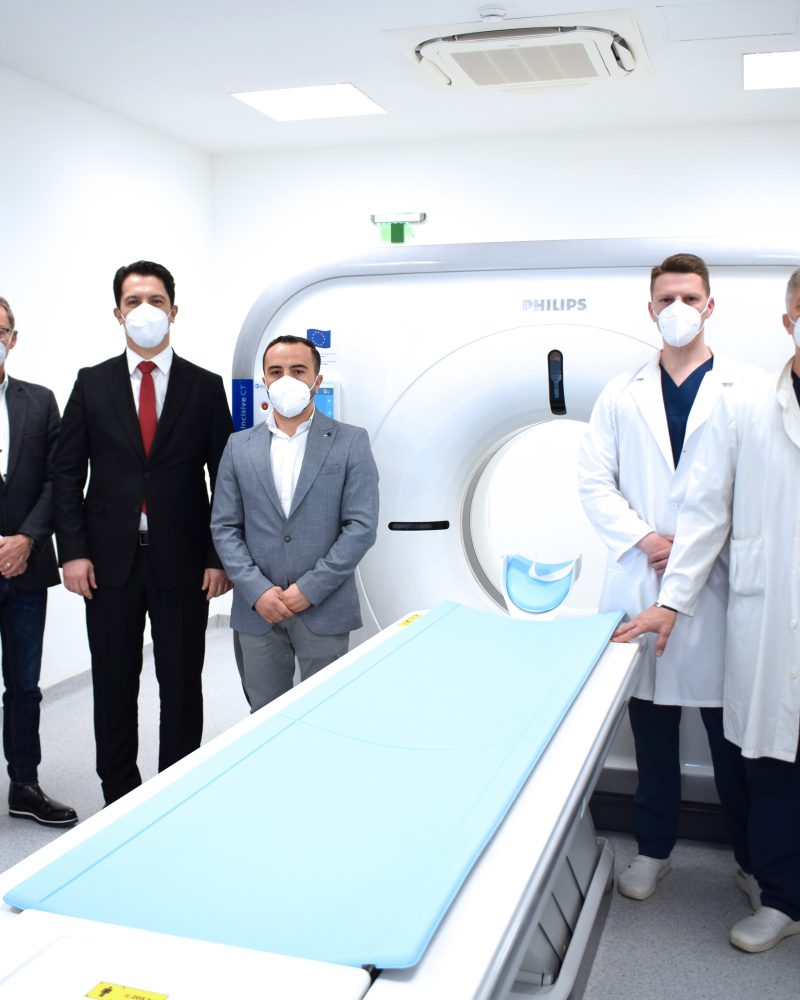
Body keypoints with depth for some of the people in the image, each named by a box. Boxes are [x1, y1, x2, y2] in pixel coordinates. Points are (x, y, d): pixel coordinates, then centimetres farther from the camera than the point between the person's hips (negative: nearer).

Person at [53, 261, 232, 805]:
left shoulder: (206, 387, 3)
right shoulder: (91, 383, 6)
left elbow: (224, 476, 2)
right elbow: (67, 471, 4)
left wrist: (219, 556, -5)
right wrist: (73, 550, -5)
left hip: (182, 560, -1)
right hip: (110, 558, 1)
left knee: (182, 687, 8)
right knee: (114, 687, 10)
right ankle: (119, 796, 25)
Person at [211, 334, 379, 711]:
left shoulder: (351, 442, -1)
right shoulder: (239, 447, 7)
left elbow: (361, 526, -7)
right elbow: (224, 527, 4)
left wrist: (309, 589, -12)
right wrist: (257, 591, -9)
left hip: (323, 611, -2)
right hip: (257, 611, 2)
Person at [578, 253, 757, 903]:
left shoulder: (747, 390, 2)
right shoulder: (622, 395, 9)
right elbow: (594, 480, 4)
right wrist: (643, 539, -9)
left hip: (718, 583, -2)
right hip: (641, 581, 2)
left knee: (730, 727, 5)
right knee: (652, 725, 11)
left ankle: (754, 857, 23)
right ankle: (653, 847, 27)